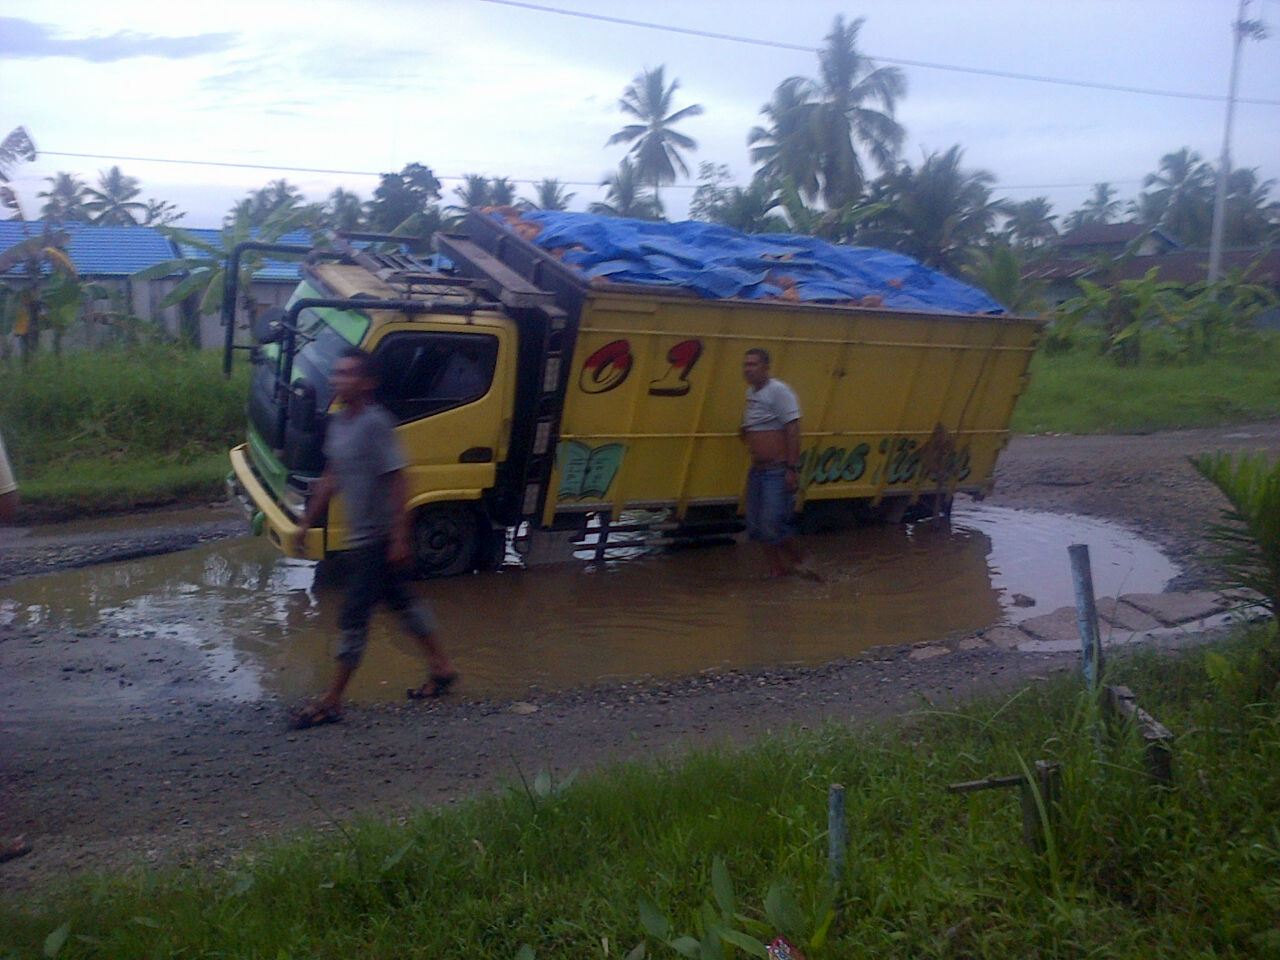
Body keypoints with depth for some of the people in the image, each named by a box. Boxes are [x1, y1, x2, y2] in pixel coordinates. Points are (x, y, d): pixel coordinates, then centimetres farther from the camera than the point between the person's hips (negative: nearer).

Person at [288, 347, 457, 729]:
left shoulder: (375, 424, -20)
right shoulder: (338, 423, 8)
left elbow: (396, 483, -21)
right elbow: (331, 478, 18)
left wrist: (399, 538, -22)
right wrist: (306, 522, 19)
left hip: (379, 538, -9)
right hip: (360, 538, 9)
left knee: (353, 618, -2)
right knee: (402, 602, 19)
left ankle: (331, 702, 8)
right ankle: (442, 669, 34)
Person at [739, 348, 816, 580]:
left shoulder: (778, 391, -11)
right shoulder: (751, 393, 14)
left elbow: (792, 431, -17)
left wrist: (791, 469, -22)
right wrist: (744, 433, 3)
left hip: (778, 471, -8)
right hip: (757, 471, 9)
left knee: (772, 525, -11)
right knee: (756, 526, 7)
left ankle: (798, 561, 10)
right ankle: (777, 570, 18)